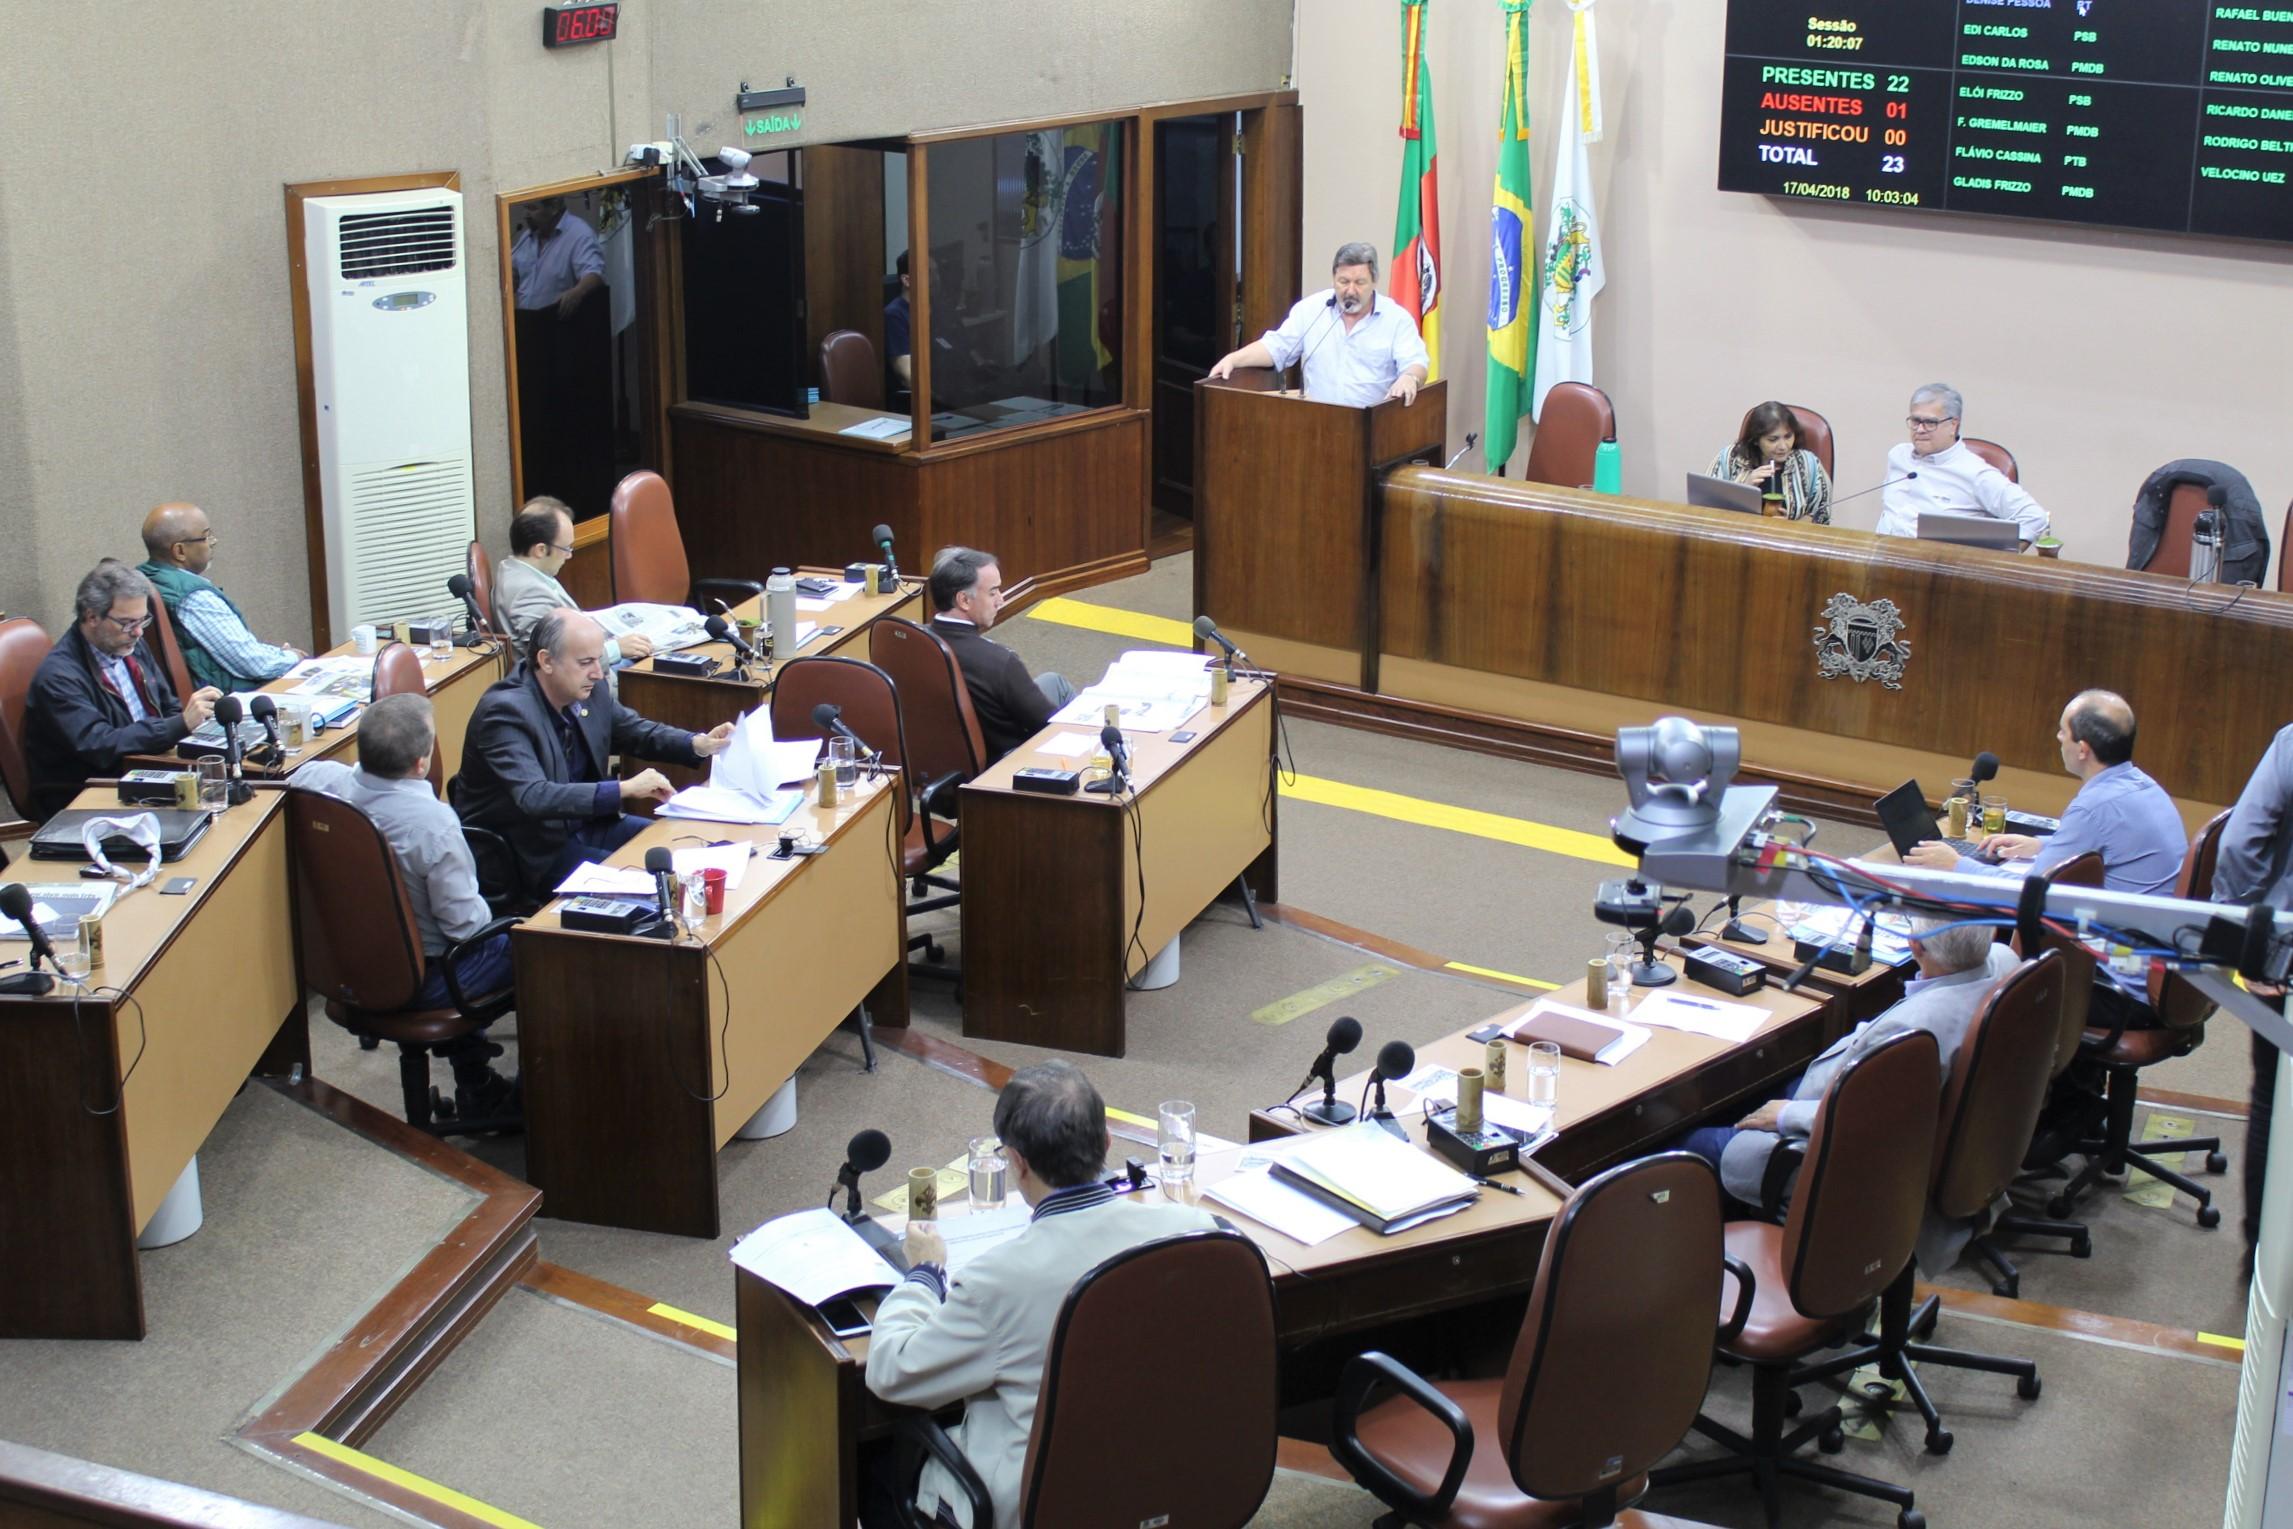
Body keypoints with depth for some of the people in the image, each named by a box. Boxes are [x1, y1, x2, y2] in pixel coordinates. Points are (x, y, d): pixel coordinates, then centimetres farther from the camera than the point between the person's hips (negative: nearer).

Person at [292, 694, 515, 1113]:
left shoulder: (320, 779, -16)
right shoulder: (433, 822, -32)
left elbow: (291, 780, 10)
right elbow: (464, 921, -24)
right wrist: (487, 917, -1)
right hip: (419, 980, -7)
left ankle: (475, 1084, 40)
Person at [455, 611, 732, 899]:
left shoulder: (589, 690, -4)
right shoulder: (505, 711, -25)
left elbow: (638, 732, 13)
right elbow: (533, 797, -37)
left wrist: (698, 744, -6)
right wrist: (624, 789, -39)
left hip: (587, 824, 8)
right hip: (533, 853, -8)